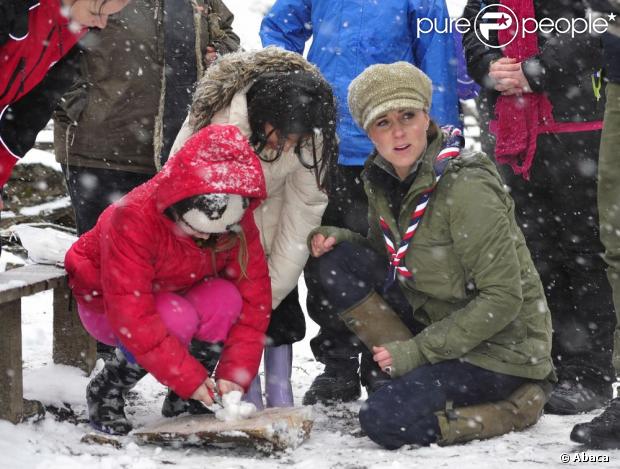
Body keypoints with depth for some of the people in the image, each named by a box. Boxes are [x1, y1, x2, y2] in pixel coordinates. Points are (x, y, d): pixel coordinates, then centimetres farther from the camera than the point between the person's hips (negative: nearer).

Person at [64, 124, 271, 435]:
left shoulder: (237, 223, -20)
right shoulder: (133, 218, -36)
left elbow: (253, 300, -17)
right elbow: (132, 317, -37)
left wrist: (234, 374, -28)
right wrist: (189, 379, -38)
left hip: (177, 295, 5)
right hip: (106, 306, -4)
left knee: (225, 299, -29)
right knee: (177, 318, -37)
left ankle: (185, 399, -7)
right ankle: (106, 391, -11)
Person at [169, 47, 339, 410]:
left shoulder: (308, 134, -27)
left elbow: (303, 212, -20)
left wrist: (270, 291, -20)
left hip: (269, 209, 3)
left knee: (283, 297, -6)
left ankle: (280, 392, 4)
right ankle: (247, 392, -5)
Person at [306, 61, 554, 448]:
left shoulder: (466, 187, -23)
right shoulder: (381, 178, 0)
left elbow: (503, 299, -23)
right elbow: (387, 255, 15)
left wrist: (416, 351, -21)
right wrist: (336, 238, -7)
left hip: (501, 345, -8)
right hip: (435, 321, 8)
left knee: (385, 421, -24)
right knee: (338, 260, -7)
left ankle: (517, 406, -5)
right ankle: (415, 376, -3)